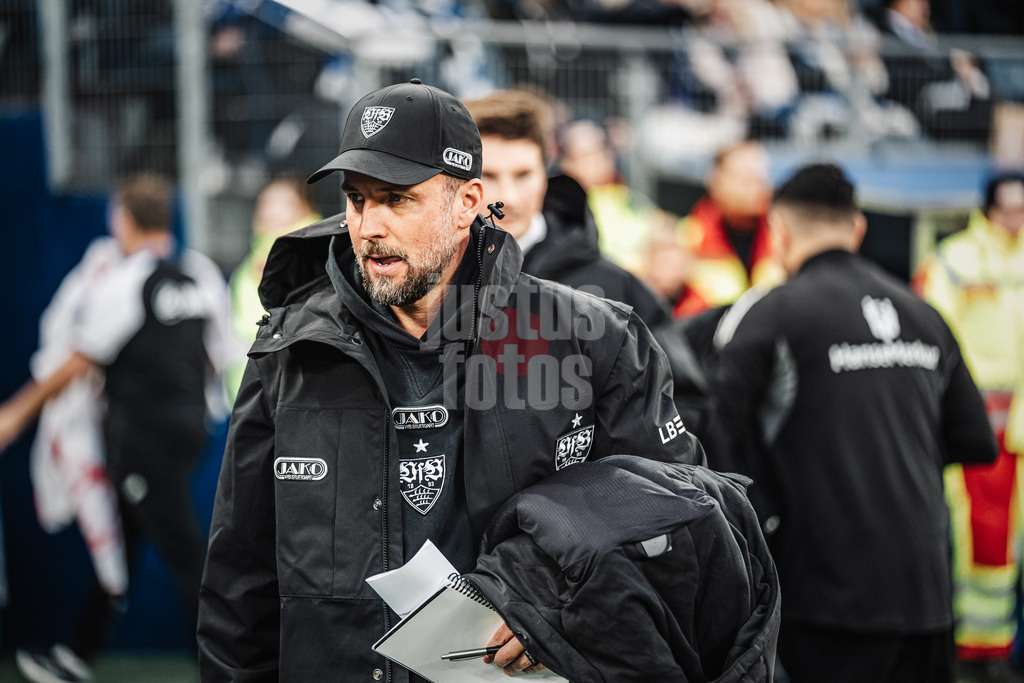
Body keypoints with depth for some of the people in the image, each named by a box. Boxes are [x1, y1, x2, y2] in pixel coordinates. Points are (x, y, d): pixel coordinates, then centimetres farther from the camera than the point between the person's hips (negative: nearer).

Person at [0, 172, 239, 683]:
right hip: (189, 425, 8)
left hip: (141, 431, -8)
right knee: (123, 539, 18)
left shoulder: (122, 281, -14)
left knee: (184, 552, -5)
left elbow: (79, 363, -10)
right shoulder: (203, 274, 7)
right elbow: (218, 360, 12)